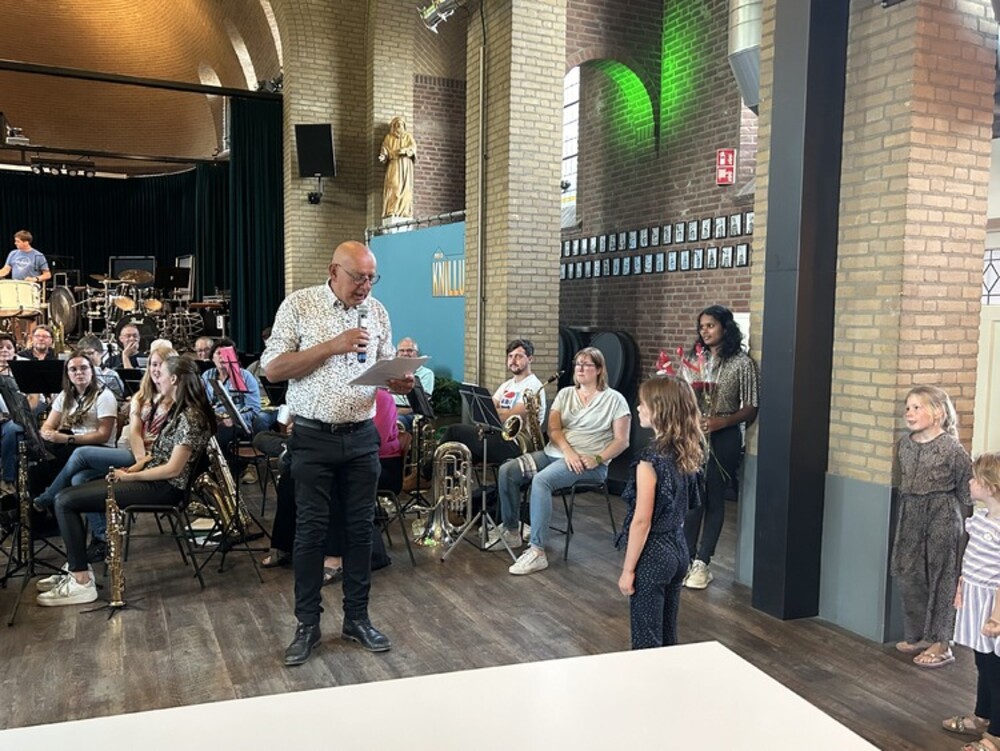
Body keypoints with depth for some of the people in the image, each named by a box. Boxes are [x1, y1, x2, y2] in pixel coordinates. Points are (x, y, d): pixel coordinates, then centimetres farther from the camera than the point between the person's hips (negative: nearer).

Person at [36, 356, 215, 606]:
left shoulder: (190, 418, -18)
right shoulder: (180, 411, 13)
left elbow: (173, 469, -21)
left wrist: (129, 476, -12)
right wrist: (133, 468, 3)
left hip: (164, 489, -10)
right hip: (154, 481, 10)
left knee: (65, 501, -14)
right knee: (67, 495, 7)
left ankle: (82, 583, -12)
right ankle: (76, 568, 10)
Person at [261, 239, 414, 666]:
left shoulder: (376, 311, 7)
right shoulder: (298, 305, -4)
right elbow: (273, 369, -10)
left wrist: (400, 382, -8)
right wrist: (332, 346, -18)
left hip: (361, 437, 3)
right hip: (314, 438, -3)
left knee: (360, 528, 9)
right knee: (311, 531, 4)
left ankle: (357, 618, 22)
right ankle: (307, 625, 17)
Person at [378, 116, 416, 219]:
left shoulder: (408, 137, 18)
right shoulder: (388, 137, 14)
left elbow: (413, 147, 1)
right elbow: (384, 149, 4)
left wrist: (405, 150, -19)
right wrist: (383, 156, -18)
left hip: (406, 166, 2)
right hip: (393, 165, -2)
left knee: (405, 188, -5)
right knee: (393, 186, -16)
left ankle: (404, 213, -7)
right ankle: (391, 211, -22)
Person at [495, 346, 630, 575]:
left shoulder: (614, 399, -1)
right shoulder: (565, 394, 13)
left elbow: (622, 441, -5)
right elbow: (553, 429, 1)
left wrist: (597, 459, -20)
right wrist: (567, 450, -18)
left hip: (588, 463, -6)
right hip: (555, 453, 6)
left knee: (541, 480, -34)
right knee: (507, 470, -12)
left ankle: (537, 551, -33)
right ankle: (511, 531, 4)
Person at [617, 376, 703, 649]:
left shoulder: (651, 459, -21)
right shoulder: (687, 454, 3)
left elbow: (642, 521, -20)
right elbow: (686, 506, 10)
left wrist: (628, 569, -13)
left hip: (653, 554, -8)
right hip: (678, 548, 8)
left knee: (646, 639, 4)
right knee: (667, 635, 18)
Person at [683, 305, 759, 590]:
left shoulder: (742, 363, -5)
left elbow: (751, 408, -6)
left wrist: (722, 421, -20)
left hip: (723, 438, -3)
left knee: (714, 499, 5)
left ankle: (702, 563, 14)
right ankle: (687, 558, 15)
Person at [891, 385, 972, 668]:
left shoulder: (951, 448, -13)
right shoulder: (904, 443, 3)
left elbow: (967, 485, -6)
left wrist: (949, 507, -2)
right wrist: (912, 505, 12)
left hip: (942, 516, -6)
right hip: (911, 514, 6)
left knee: (941, 578, 2)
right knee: (909, 576, 10)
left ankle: (941, 645, 12)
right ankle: (916, 636, 25)